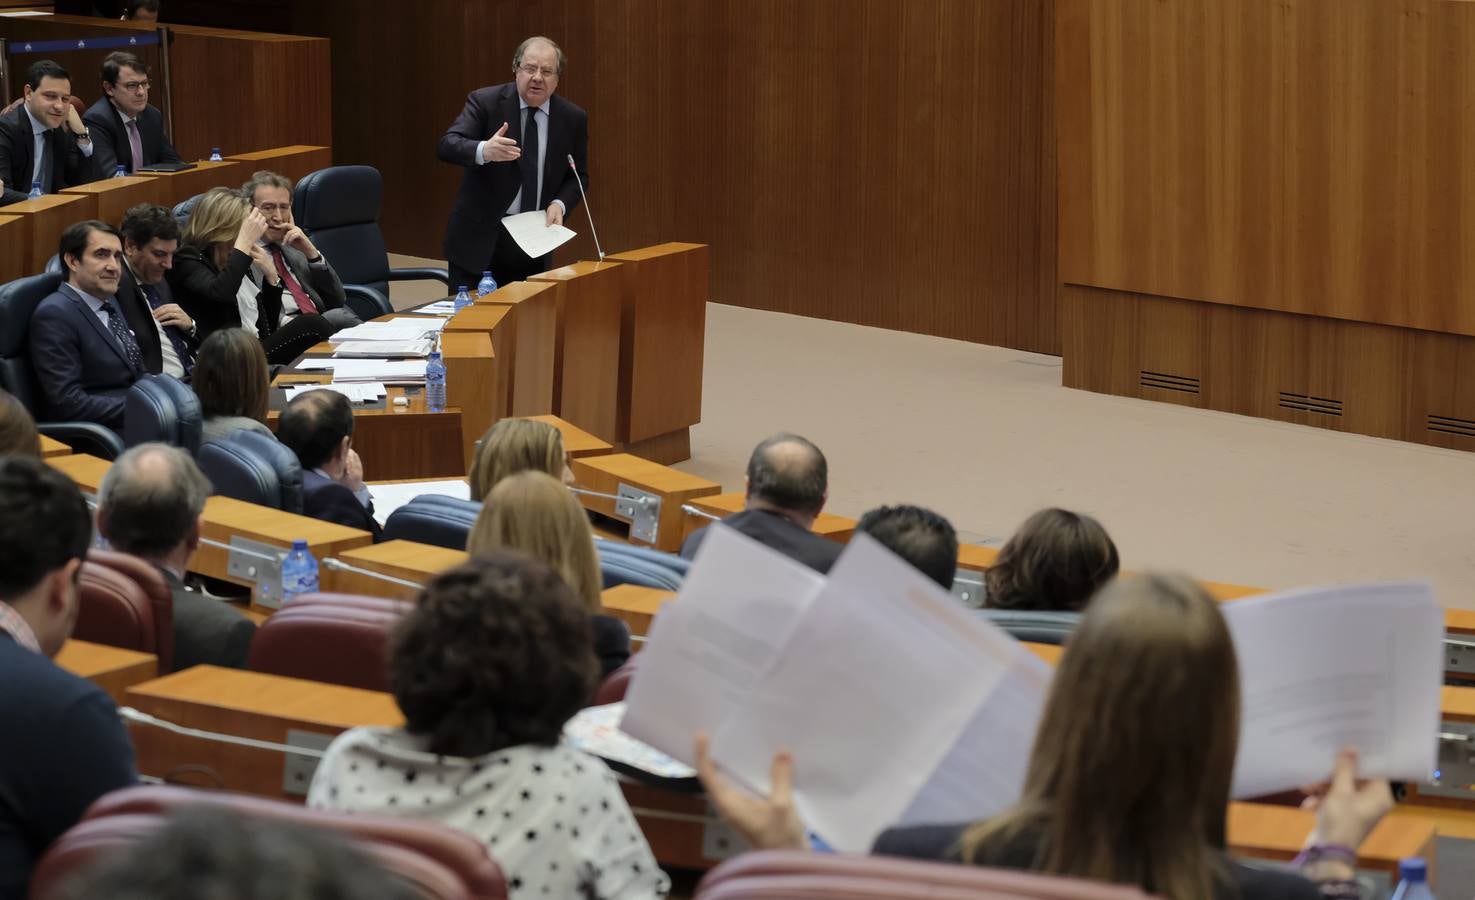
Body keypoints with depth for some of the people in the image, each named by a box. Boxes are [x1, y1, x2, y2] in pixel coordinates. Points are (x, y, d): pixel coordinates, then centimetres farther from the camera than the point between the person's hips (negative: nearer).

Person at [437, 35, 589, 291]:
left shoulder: (573, 118, 3)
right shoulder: (484, 101, -7)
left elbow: (578, 176, 11)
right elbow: (447, 145, -19)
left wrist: (560, 204, -10)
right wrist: (484, 151, -41)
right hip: (481, 237, -2)